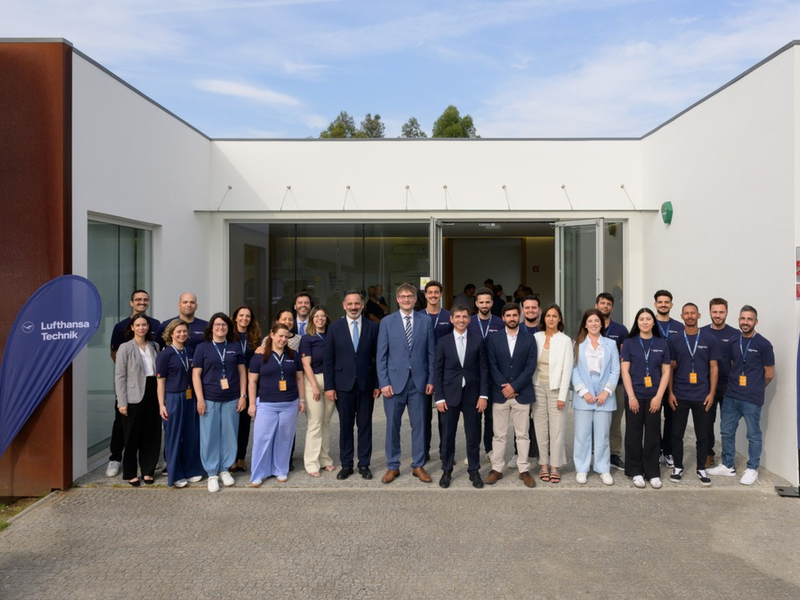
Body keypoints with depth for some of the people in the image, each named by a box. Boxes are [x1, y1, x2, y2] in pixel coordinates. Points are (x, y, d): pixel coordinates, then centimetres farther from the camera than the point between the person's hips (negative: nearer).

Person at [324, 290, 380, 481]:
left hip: (366, 384, 0)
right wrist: (329, 386, -4)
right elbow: (328, 360, 0)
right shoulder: (335, 327, 1)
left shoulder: (372, 327, 2)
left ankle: (364, 465, 19)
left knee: (365, 426, 7)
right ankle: (346, 465, 20)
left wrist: (378, 384, -1)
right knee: (345, 426, 8)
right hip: (343, 385, 0)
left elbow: (377, 358, 3)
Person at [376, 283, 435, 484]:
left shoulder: (425, 321, 4)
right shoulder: (387, 322, 1)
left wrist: (431, 380, 0)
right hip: (394, 381, -1)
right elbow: (381, 355, 0)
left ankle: (418, 466, 21)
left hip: (419, 381, 1)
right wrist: (384, 382, -7)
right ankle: (392, 466, 21)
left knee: (418, 425, 8)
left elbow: (431, 353, 5)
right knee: (392, 425, 7)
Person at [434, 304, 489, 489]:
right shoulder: (443, 342, 1)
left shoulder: (478, 340, 2)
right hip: (450, 395, 0)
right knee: (447, 436, 7)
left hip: (472, 395, 0)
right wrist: (439, 397, -4)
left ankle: (474, 471, 22)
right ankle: (446, 471, 21)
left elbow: (484, 369, 1)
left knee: (473, 436, 7)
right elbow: (438, 371, 1)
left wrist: (483, 395, -5)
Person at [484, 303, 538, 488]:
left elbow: (530, 367, -3)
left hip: (522, 394, 0)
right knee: (499, 435, 5)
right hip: (500, 394, 0)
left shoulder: (529, 339, 4)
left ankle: (524, 470, 14)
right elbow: (492, 366, -1)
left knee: (522, 434, 5)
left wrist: (514, 386, -11)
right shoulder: (494, 339, 4)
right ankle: (497, 469, 14)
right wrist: (504, 387, -10)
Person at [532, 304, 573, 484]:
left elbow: (567, 369, -6)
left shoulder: (565, 340, -4)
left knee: (557, 429, 0)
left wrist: (562, 396, -9)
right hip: (538, 387, 2)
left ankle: (555, 466, 11)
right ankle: (543, 464, 18)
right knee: (540, 428, 7)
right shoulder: (536, 337, 3)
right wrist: (529, 389, 0)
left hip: (556, 388, -2)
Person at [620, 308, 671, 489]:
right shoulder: (629, 343, 1)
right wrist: (631, 396, -10)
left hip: (654, 396, 1)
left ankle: (653, 473, 18)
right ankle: (636, 471, 16)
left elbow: (666, 372, 4)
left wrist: (659, 396, -6)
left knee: (653, 435, 7)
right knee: (633, 434, 4)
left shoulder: (662, 344, 5)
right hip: (634, 396, -1)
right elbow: (624, 371, -3)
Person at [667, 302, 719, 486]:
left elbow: (713, 368, 3)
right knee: (677, 433, 5)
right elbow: (670, 368, 3)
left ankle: (701, 469, 21)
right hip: (679, 395, 0)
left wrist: (711, 393, -3)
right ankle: (678, 467, 18)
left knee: (702, 435, 7)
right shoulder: (674, 340, 2)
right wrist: (670, 392, -2)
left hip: (702, 396, 0)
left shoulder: (709, 340, 2)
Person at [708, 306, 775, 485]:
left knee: (753, 435, 8)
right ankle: (727, 466, 26)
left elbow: (769, 374, -2)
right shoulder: (733, 342, 6)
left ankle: (752, 469, 21)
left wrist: (754, 389, 9)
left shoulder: (763, 344, -8)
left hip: (752, 400, -5)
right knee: (727, 432, 12)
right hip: (730, 396, 5)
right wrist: (735, 386, 9)